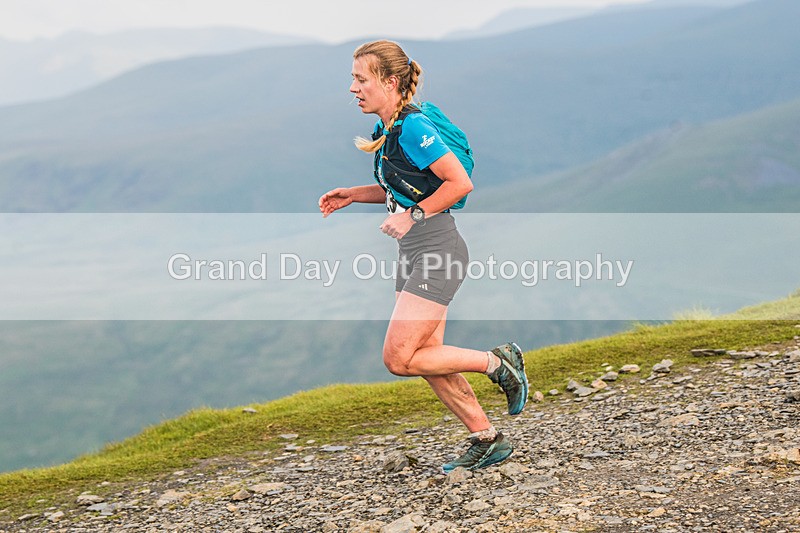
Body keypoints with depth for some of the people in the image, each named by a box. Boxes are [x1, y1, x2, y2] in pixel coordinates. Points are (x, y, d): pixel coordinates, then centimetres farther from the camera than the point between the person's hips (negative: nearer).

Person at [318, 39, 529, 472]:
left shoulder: (413, 128, -17)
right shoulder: (389, 130, 12)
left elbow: (460, 182, -19)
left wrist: (412, 215, -17)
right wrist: (352, 195, 13)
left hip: (436, 250, -10)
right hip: (414, 255, 10)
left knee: (398, 359, -10)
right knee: (426, 358, 10)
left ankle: (498, 363, 4)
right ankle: (487, 440, 20)